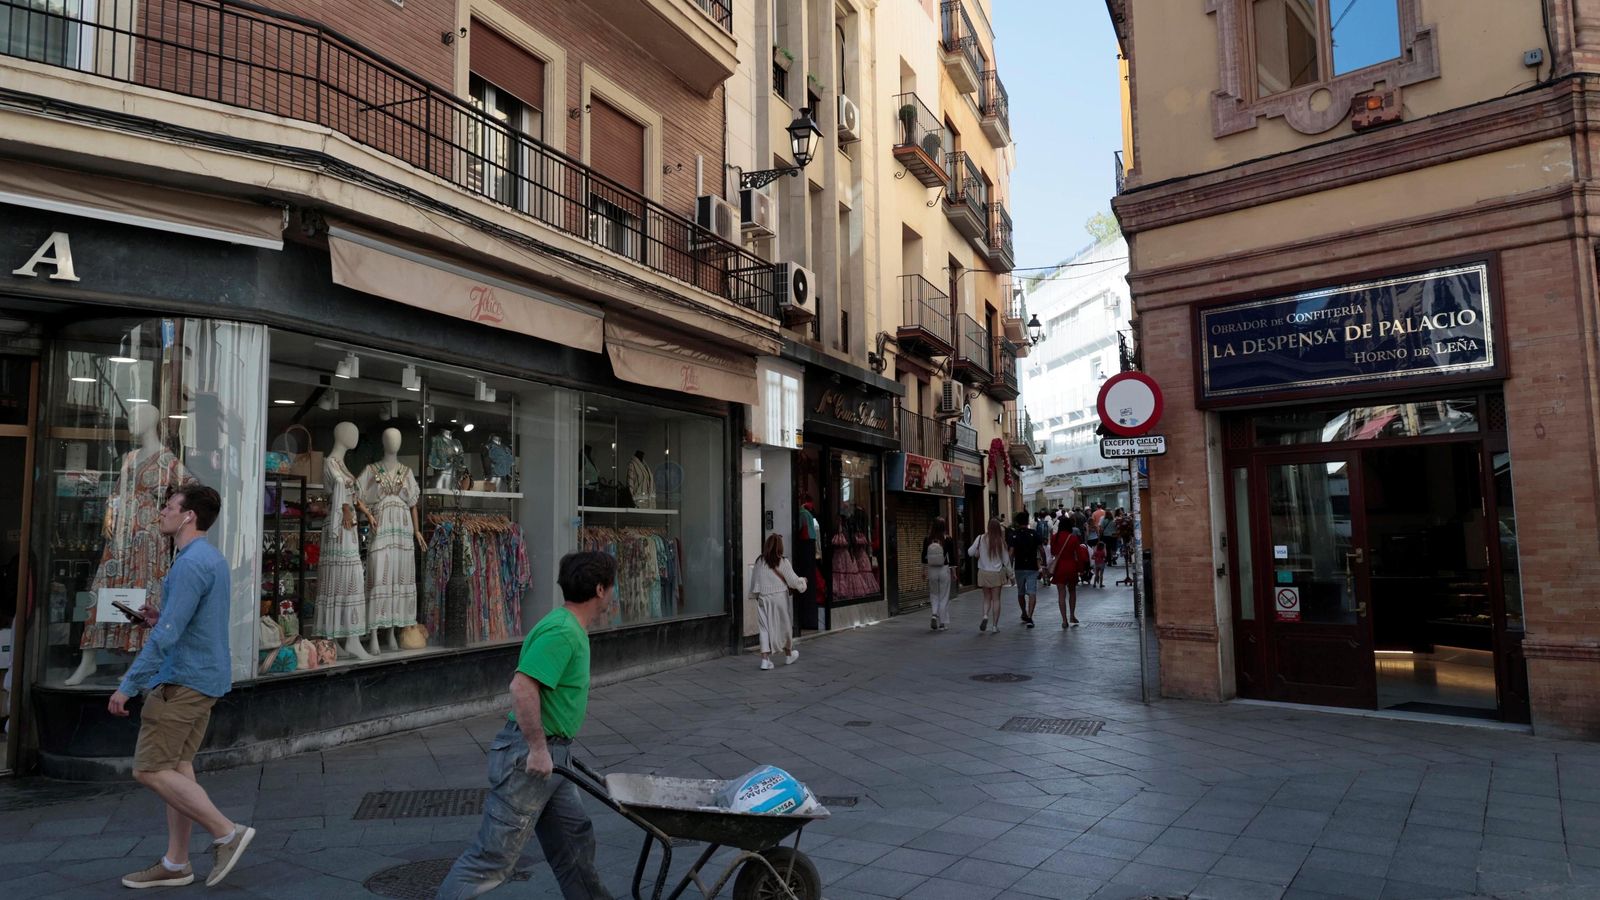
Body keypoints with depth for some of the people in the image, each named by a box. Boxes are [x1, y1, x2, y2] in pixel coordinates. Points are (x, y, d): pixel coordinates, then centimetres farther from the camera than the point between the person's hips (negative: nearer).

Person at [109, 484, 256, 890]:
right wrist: (160, 620, 9)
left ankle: (226, 832, -1)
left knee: (150, 770, -3)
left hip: (184, 681, -10)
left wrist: (128, 686, -17)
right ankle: (175, 863, 18)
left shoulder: (191, 564, -19)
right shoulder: (214, 560, 13)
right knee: (176, 767, 13)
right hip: (207, 678, 10)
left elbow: (167, 636, -22)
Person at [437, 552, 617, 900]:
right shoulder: (561, 632, -20)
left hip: (548, 754, 10)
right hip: (529, 756, -10)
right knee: (494, 857, -1)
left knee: (575, 840, 17)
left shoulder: (572, 629, 12)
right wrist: (538, 748, -24)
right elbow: (522, 687, -29)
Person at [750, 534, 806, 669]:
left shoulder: (759, 562, -2)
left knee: (765, 628, 5)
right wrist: (803, 581, 14)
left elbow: (754, 583, 7)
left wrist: (756, 595, 22)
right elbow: (793, 581, -6)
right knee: (785, 626, 15)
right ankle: (788, 655, 32)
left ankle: (765, 659, -3)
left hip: (763, 599, 2)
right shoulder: (782, 562, -11)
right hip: (780, 597, -2)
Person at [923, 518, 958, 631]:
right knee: (944, 597, 8)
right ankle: (943, 623, 12)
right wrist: (954, 573, 3)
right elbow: (952, 558, -6)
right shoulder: (948, 540, -9)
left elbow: (924, 558, 1)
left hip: (931, 570, 2)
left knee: (934, 595, 17)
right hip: (944, 570, -1)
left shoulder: (927, 540, -4)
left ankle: (935, 615, -4)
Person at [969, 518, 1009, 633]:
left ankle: (985, 616, -9)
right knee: (996, 599, 8)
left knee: (987, 598, 15)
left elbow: (970, 552, -3)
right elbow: (1005, 559, -4)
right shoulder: (1000, 541, -9)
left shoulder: (981, 539, -8)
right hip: (997, 573, -1)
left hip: (984, 573, 1)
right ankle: (995, 625, 9)